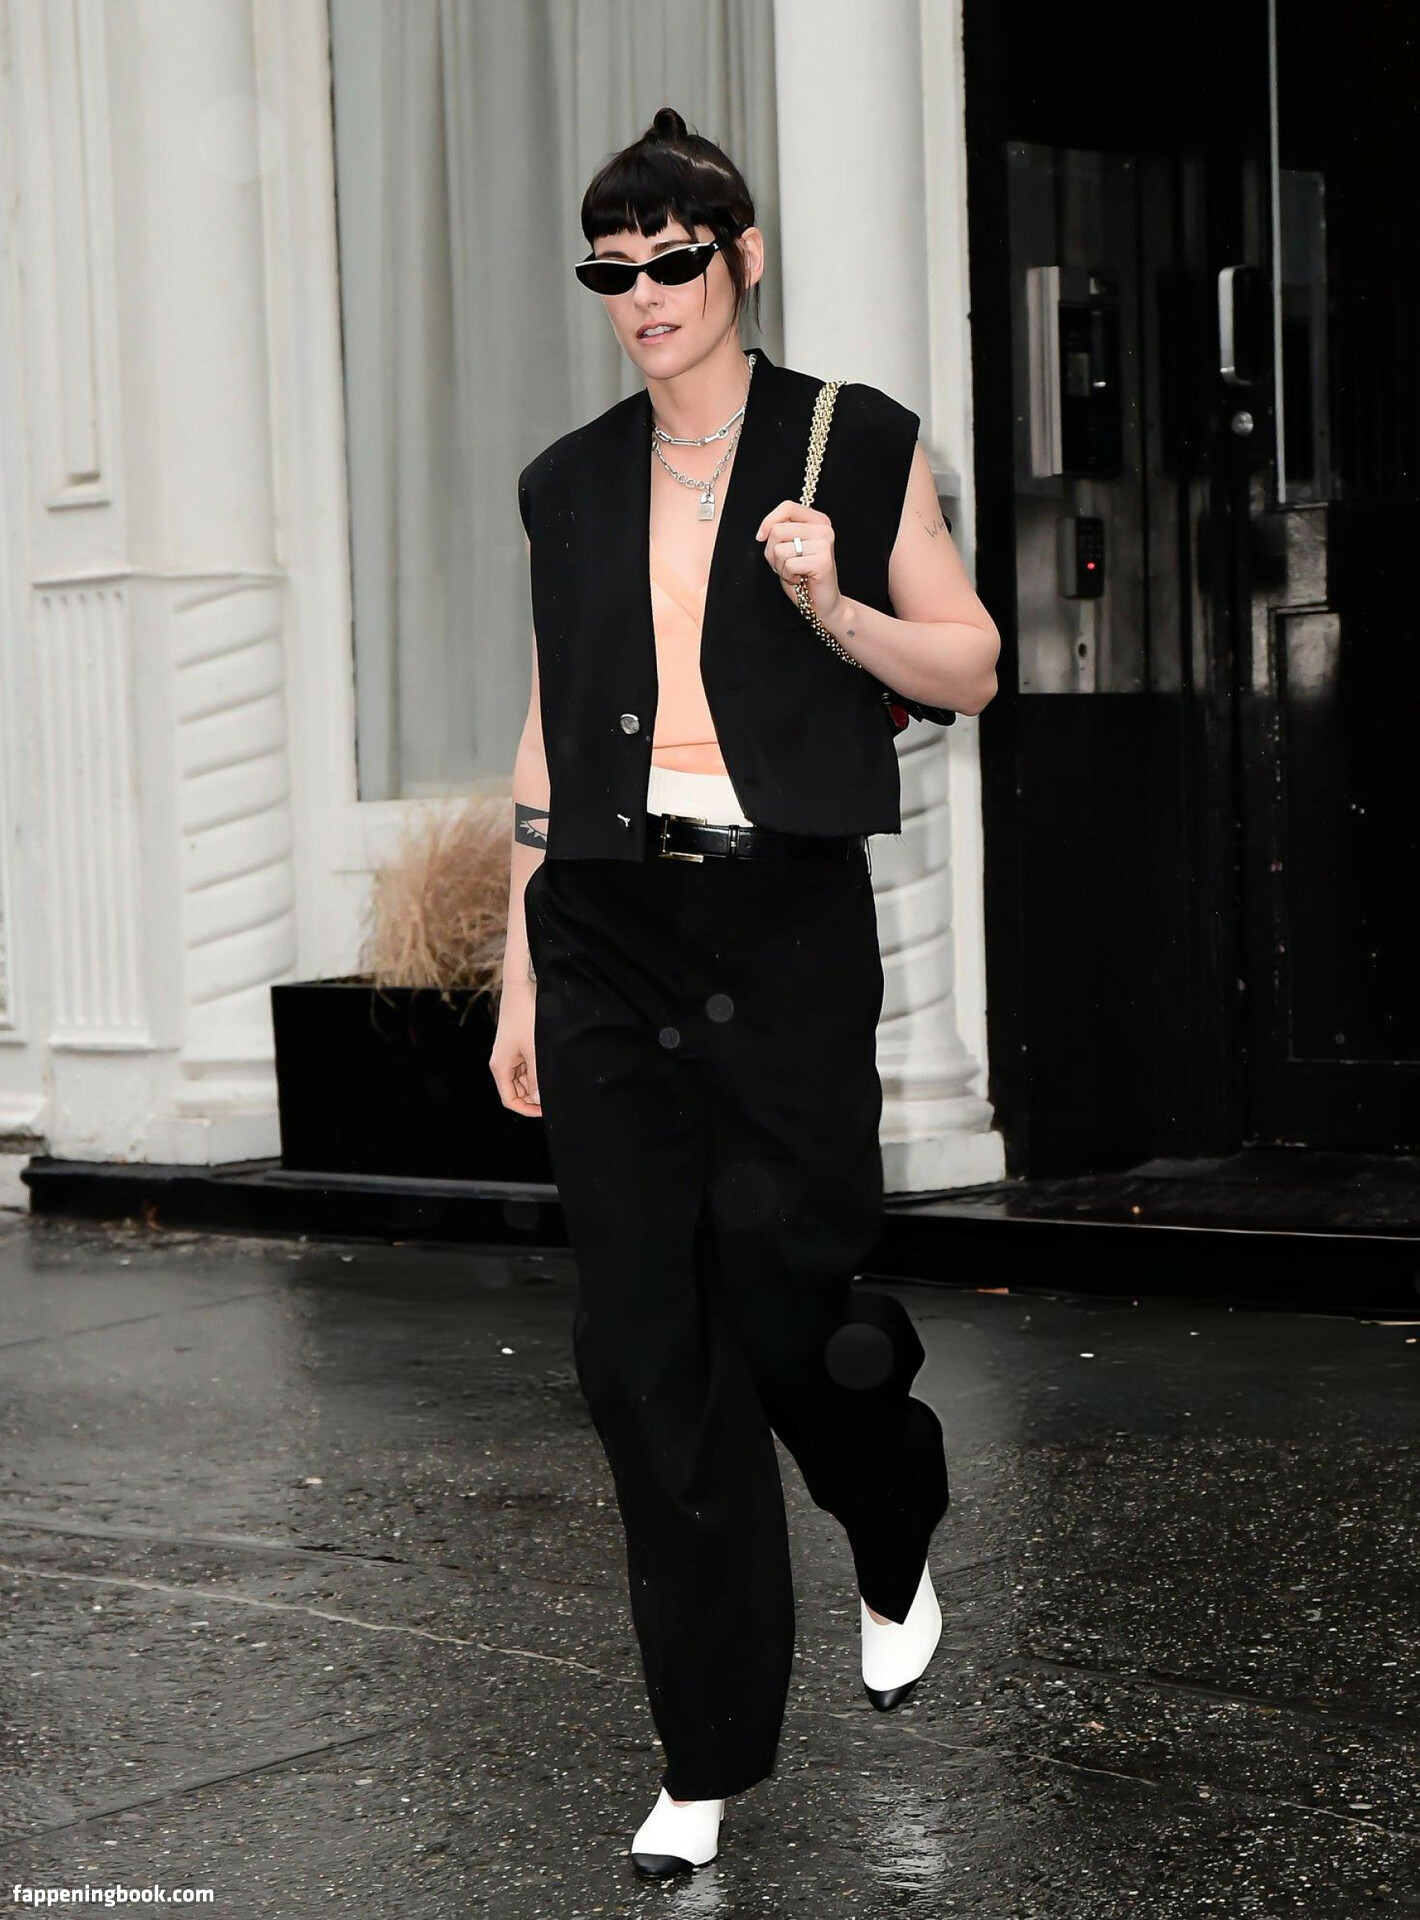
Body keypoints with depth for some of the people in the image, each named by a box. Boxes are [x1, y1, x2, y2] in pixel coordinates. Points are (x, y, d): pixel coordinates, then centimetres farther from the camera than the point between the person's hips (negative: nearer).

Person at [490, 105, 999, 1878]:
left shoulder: (855, 446, 2)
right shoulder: (571, 485, 12)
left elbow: (970, 670, 5)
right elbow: (549, 739, 15)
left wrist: (831, 604, -14)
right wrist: (520, 975, 12)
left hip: (786, 917, -3)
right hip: (608, 929, 3)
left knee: (783, 1293, -2)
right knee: (643, 1350, 0)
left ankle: (897, 1544, 35)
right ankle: (707, 1758, 9)